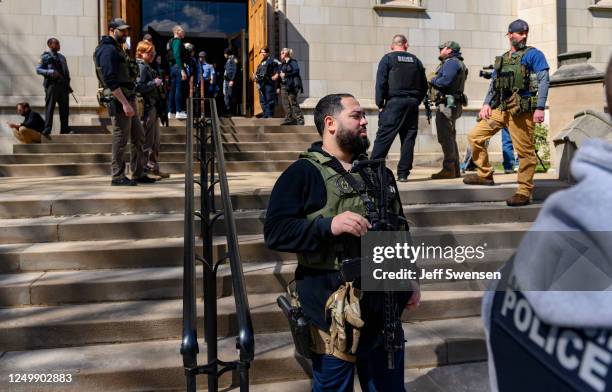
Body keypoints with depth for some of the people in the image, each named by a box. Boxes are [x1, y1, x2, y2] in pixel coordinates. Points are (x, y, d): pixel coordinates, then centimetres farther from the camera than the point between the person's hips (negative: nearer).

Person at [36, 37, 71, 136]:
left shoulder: (62, 57, 19)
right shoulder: (45, 57, 2)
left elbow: (66, 71, 21)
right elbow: (38, 69, -5)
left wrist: (68, 84, 11)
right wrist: (50, 72, -18)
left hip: (63, 85, 6)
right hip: (51, 84, -5)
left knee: (65, 108, 4)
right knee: (50, 108, -5)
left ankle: (65, 129, 12)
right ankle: (47, 131, -3)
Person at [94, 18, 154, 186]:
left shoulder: (117, 49, 20)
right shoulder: (108, 50, -12)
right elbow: (111, 81, -21)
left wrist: (130, 101, 18)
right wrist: (124, 103, -25)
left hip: (128, 98, 10)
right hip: (118, 101, -10)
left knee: (138, 137, 12)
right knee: (120, 139, -4)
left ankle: (138, 174, 19)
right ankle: (118, 176, 5)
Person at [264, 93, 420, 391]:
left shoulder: (379, 172, 13)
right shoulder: (304, 173, -8)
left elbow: (399, 229, 21)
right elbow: (275, 231, -17)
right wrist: (329, 225, -28)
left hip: (385, 306, 6)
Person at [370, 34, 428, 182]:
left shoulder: (388, 59, 1)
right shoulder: (415, 61, 12)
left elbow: (381, 83, -7)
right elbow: (424, 85, 12)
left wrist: (380, 104, -3)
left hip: (394, 103, -3)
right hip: (412, 103, 4)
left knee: (383, 137, -5)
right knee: (408, 138, 7)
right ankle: (403, 173, 7)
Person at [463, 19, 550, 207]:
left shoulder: (533, 54, 2)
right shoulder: (501, 59, 19)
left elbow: (544, 81, -6)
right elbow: (493, 84, 22)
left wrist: (540, 108, -16)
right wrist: (486, 103, 6)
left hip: (521, 110, -6)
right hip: (500, 109, 7)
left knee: (525, 151, -5)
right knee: (475, 136, 5)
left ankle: (524, 192, 1)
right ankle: (485, 175, 17)